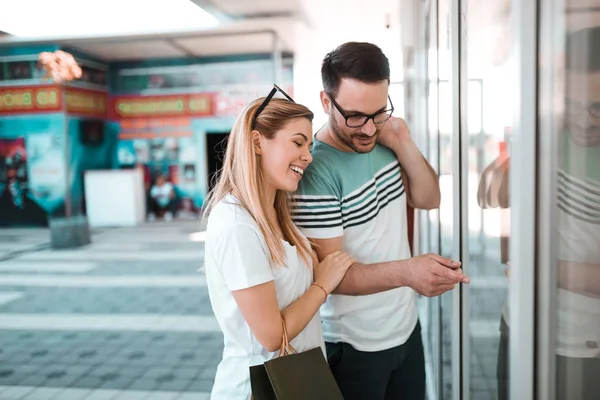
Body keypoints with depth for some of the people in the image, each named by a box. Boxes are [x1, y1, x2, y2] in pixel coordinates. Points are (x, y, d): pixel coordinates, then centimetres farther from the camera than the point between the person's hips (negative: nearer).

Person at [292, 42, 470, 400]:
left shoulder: (382, 142, -3)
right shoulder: (316, 171, -25)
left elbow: (429, 200, 3)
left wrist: (403, 143, -12)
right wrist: (405, 271, -39)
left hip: (407, 326, 7)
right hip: (354, 345, -6)